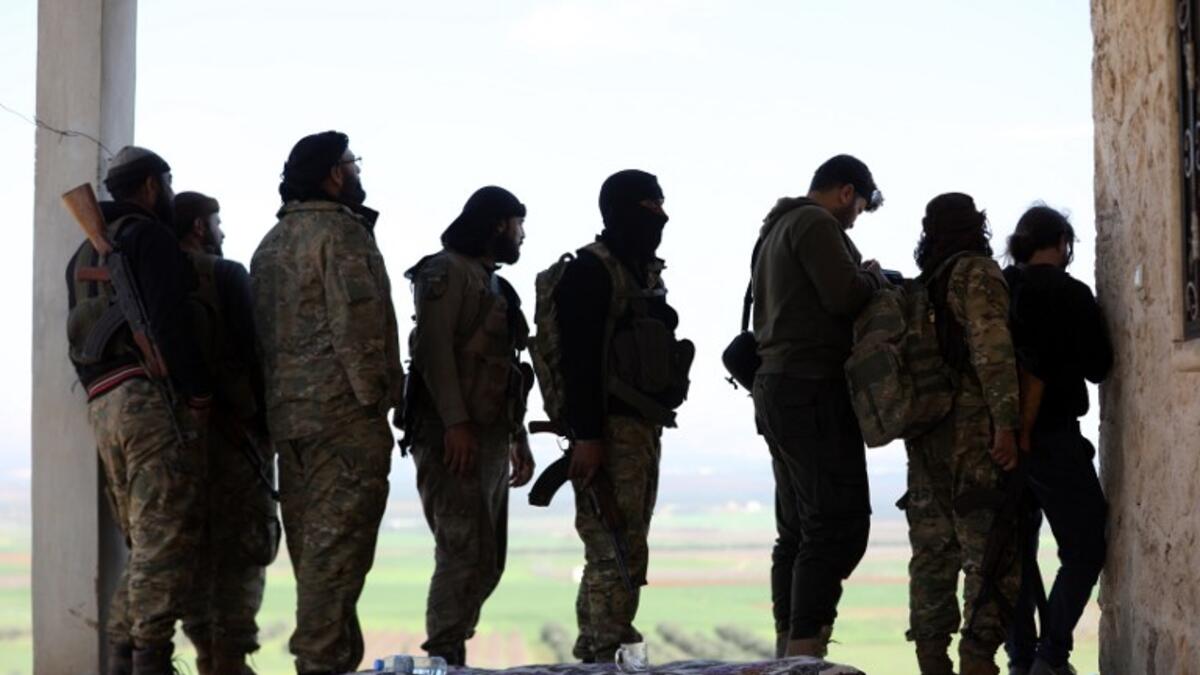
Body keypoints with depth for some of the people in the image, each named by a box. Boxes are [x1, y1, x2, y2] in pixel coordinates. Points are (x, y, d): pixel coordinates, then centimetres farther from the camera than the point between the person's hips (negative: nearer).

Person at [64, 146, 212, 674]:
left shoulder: (85, 254, 26)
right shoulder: (149, 237, -2)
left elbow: (79, 337, 24)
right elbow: (170, 321, -14)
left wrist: (102, 395, 19)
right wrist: (200, 393, -13)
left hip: (103, 407, 9)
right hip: (153, 397, -8)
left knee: (145, 544, 11)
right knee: (167, 536, -10)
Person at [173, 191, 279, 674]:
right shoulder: (227, 275, -6)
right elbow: (253, 350, -11)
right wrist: (271, 420, -7)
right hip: (234, 427, -6)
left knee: (197, 545, 9)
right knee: (242, 547, -5)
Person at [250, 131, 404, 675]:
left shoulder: (272, 242, 20)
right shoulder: (341, 231, -7)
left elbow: (263, 330, 19)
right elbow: (356, 323, -17)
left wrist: (276, 398, 17)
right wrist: (374, 397, -13)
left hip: (286, 411, 9)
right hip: (342, 411, -9)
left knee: (311, 543, 11)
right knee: (338, 542, -9)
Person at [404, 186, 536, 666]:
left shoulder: (493, 284, 25)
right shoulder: (447, 271, -3)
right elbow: (433, 349, -15)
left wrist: (519, 438, 21)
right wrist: (456, 423, -23)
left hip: (491, 439, 9)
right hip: (455, 437, -9)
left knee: (485, 561, 7)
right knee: (468, 554, -15)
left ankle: (446, 656, 11)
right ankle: (443, 658, -13)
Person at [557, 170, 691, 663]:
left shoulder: (645, 272, 20)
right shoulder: (591, 270, -9)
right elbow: (579, 359, -17)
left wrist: (652, 430, 19)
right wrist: (586, 436, -24)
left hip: (644, 429, 10)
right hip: (609, 431, -10)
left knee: (624, 551, 10)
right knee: (617, 556, -12)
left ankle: (594, 657, 15)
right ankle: (601, 659, -11)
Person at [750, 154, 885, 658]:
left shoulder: (776, 230, 22)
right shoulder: (816, 224, -9)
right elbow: (845, 295, -21)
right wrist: (874, 275, 0)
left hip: (777, 389, 10)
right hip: (814, 390, -10)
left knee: (798, 530, 11)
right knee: (839, 525, -12)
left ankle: (788, 651, 10)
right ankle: (806, 653, -17)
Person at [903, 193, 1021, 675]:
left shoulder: (921, 286, 17)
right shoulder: (977, 273, -5)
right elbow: (992, 346, -16)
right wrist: (1007, 423, -18)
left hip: (925, 432, 8)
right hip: (973, 429, -8)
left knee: (933, 551, 8)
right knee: (992, 550, -8)